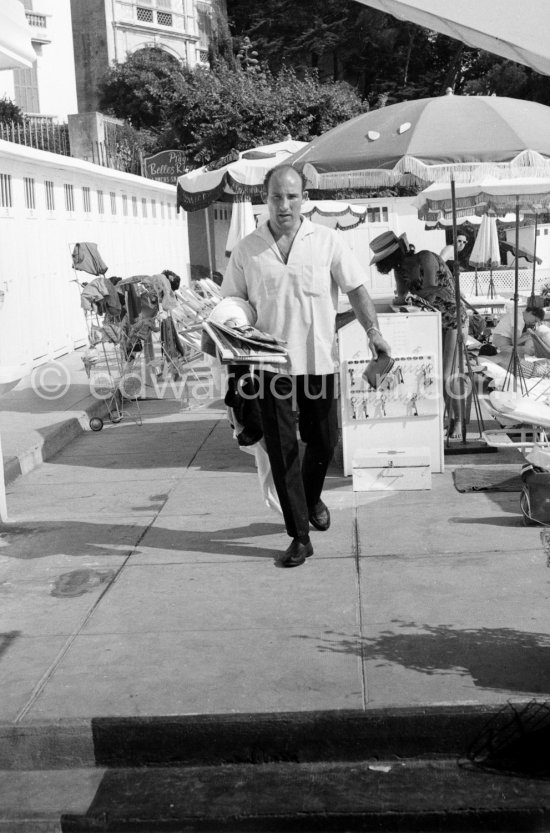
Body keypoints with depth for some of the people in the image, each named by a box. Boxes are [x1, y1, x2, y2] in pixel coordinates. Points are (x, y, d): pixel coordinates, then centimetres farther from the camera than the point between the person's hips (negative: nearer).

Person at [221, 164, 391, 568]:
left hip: (319, 360, 0)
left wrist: (373, 330, -13)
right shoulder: (246, 250, 3)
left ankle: (313, 498, 43)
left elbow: (357, 289, -1)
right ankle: (299, 536, 9)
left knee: (323, 442, 11)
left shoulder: (327, 241, 1)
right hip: (272, 364, 0)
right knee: (282, 450, 0)